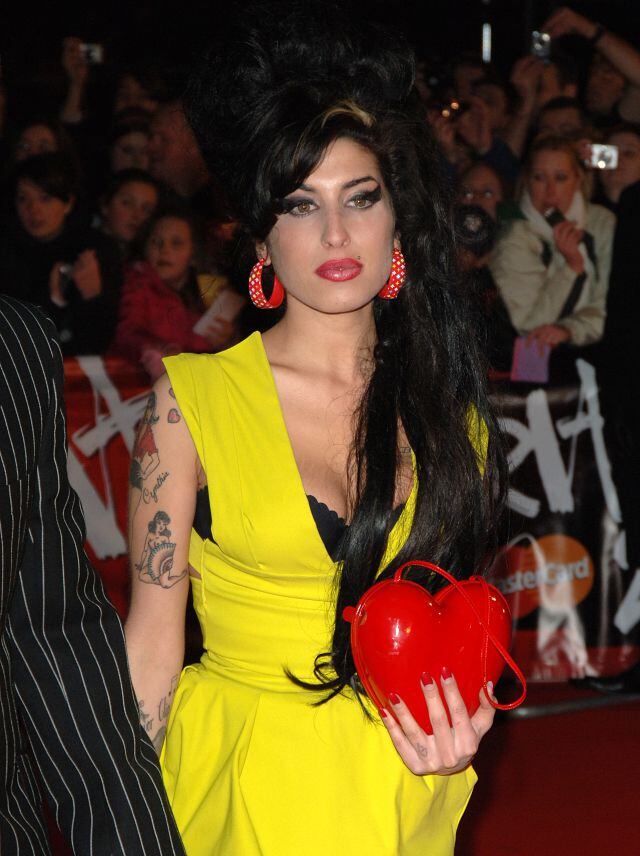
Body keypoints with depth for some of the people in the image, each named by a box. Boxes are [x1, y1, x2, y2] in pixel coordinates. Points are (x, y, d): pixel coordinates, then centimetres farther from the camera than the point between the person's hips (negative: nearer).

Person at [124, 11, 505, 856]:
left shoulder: (448, 405, 1)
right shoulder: (192, 399, -8)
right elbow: (152, 641, -7)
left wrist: (459, 722, -7)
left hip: (402, 785, 3)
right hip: (245, 784, -3)